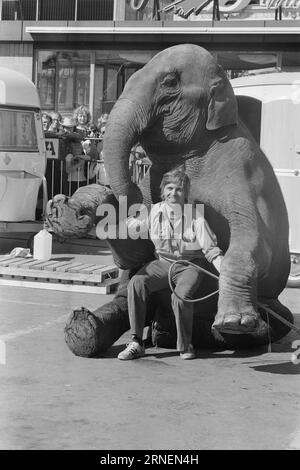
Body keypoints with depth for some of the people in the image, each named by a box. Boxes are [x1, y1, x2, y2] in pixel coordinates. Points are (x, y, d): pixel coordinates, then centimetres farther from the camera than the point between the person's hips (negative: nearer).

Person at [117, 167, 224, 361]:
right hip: (163, 263, 4)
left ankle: (185, 346, -8)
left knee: (181, 296, -33)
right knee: (136, 283, -23)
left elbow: (211, 249, -9)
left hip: (190, 265, -4)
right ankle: (136, 343, -18)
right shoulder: (155, 211, 0)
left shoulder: (195, 217, -10)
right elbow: (133, 223, 18)